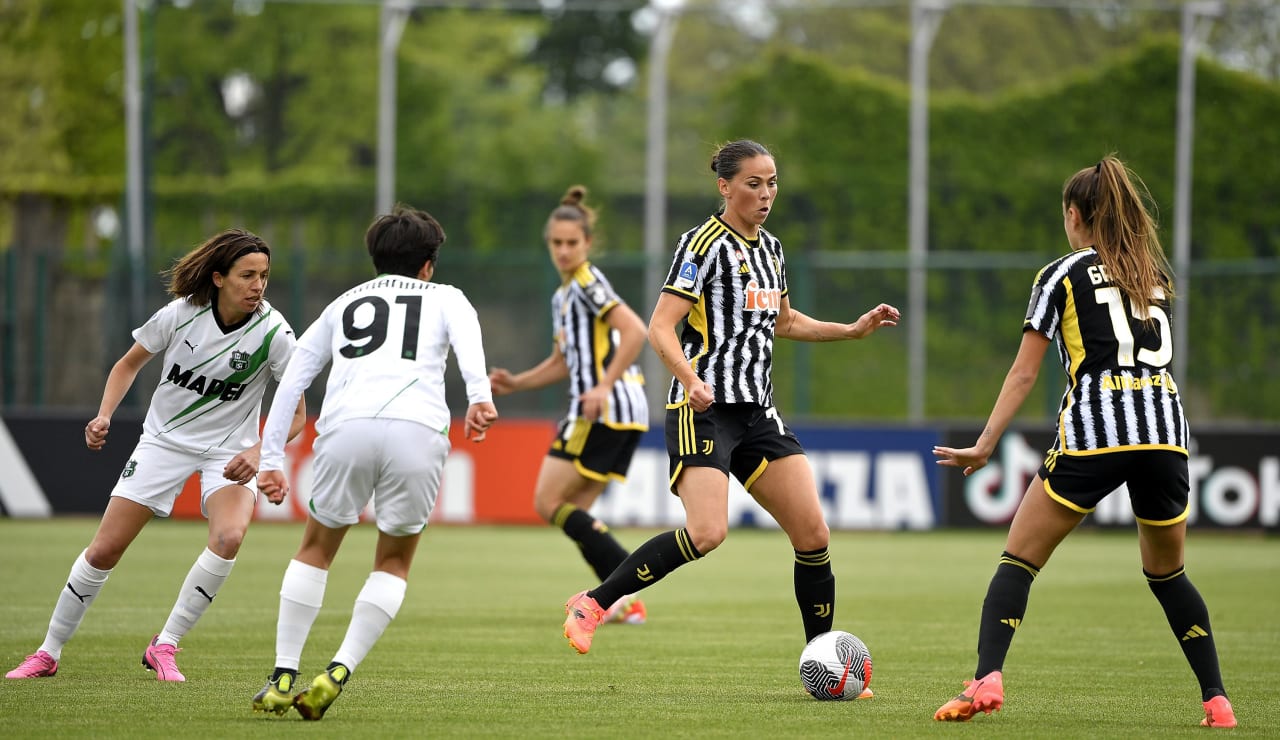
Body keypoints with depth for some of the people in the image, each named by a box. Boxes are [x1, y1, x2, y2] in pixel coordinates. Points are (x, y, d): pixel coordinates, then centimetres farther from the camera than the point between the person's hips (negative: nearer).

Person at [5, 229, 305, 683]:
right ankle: (49, 653, 15)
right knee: (105, 548, -4)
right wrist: (104, 415, -11)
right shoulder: (180, 313, -14)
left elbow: (296, 414, -11)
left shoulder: (273, 331, -18)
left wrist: (258, 453, -28)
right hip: (165, 440, 1)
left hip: (228, 452, -1)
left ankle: (164, 647, -13)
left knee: (229, 536, -30)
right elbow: (130, 363, 4)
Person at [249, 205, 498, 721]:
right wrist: (479, 397, -15)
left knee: (316, 551, 21)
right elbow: (466, 336, 1)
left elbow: (290, 382, 25)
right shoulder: (444, 298, 25)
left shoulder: (343, 305, 32)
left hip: (346, 427, 1)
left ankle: (283, 677, 12)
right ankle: (338, 673, 1)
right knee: (394, 563, 17)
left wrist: (270, 459, 25)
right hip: (418, 428, -1)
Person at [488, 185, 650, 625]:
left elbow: (635, 331, -19)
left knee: (549, 503, -7)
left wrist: (604, 386, -24)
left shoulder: (587, 282, -8)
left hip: (605, 409, -10)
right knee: (571, 512, 9)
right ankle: (627, 603, 1)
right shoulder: (563, 296, 20)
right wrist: (516, 383, 15)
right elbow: (564, 361, 29)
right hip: (627, 412, 10)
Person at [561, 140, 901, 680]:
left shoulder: (769, 247, 15)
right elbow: (661, 327, -15)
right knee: (707, 534, -25)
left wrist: (854, 330, 23)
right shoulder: (705, 244, -9)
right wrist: (690, 379, -32)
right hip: (704, 410, -8)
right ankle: (591, 603, -12)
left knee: (813, 535, -1)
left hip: (757, 413, 8)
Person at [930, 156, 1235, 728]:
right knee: (1167, 573, 20)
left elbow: (1024, 373, 2)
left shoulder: (1063, 276, 6)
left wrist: (984, 445, 4)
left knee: (1018, 560, 4)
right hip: (1165, 429, 4)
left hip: (1093, 435, -4)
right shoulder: (1155, 272, 19)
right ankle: (1217, 701, 12)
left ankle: (987, 680, -14)